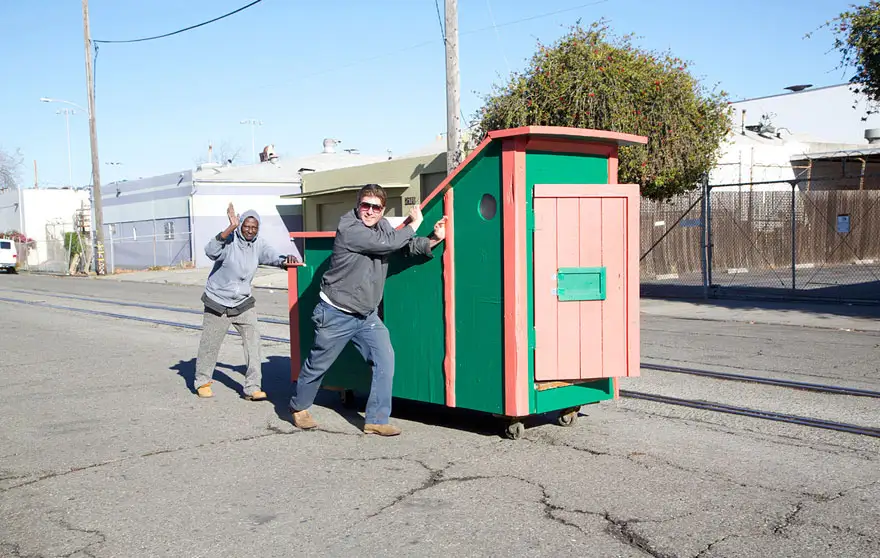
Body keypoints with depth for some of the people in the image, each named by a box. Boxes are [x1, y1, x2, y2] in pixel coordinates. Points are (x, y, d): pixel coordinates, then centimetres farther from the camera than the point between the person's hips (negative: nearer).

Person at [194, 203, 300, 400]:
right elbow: (211, 251, -35)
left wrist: (285, 260, -39)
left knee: (253, 341, -8)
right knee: (209, 345, 8)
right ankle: (202, 382, 29)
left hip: (243, 303, 4)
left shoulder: (258, 244, -3)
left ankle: (252, 388, -3)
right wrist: (231, 228, -42)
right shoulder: (229, 240, -18)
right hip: (218, 303, -3)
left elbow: (271, 255, -16)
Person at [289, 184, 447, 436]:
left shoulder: (383, 226, 4)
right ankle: (299, 407, 35)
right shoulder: (349, 229, -21)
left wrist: (433, 240, -13)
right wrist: (414, 224, -12)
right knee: (318, 365, 10)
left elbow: (410, 246, 5)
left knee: (385, 361, -7)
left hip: (367, 316, 6)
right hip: (336, 314, -6)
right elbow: (388, 244, -27)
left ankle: (376, 420, 1)